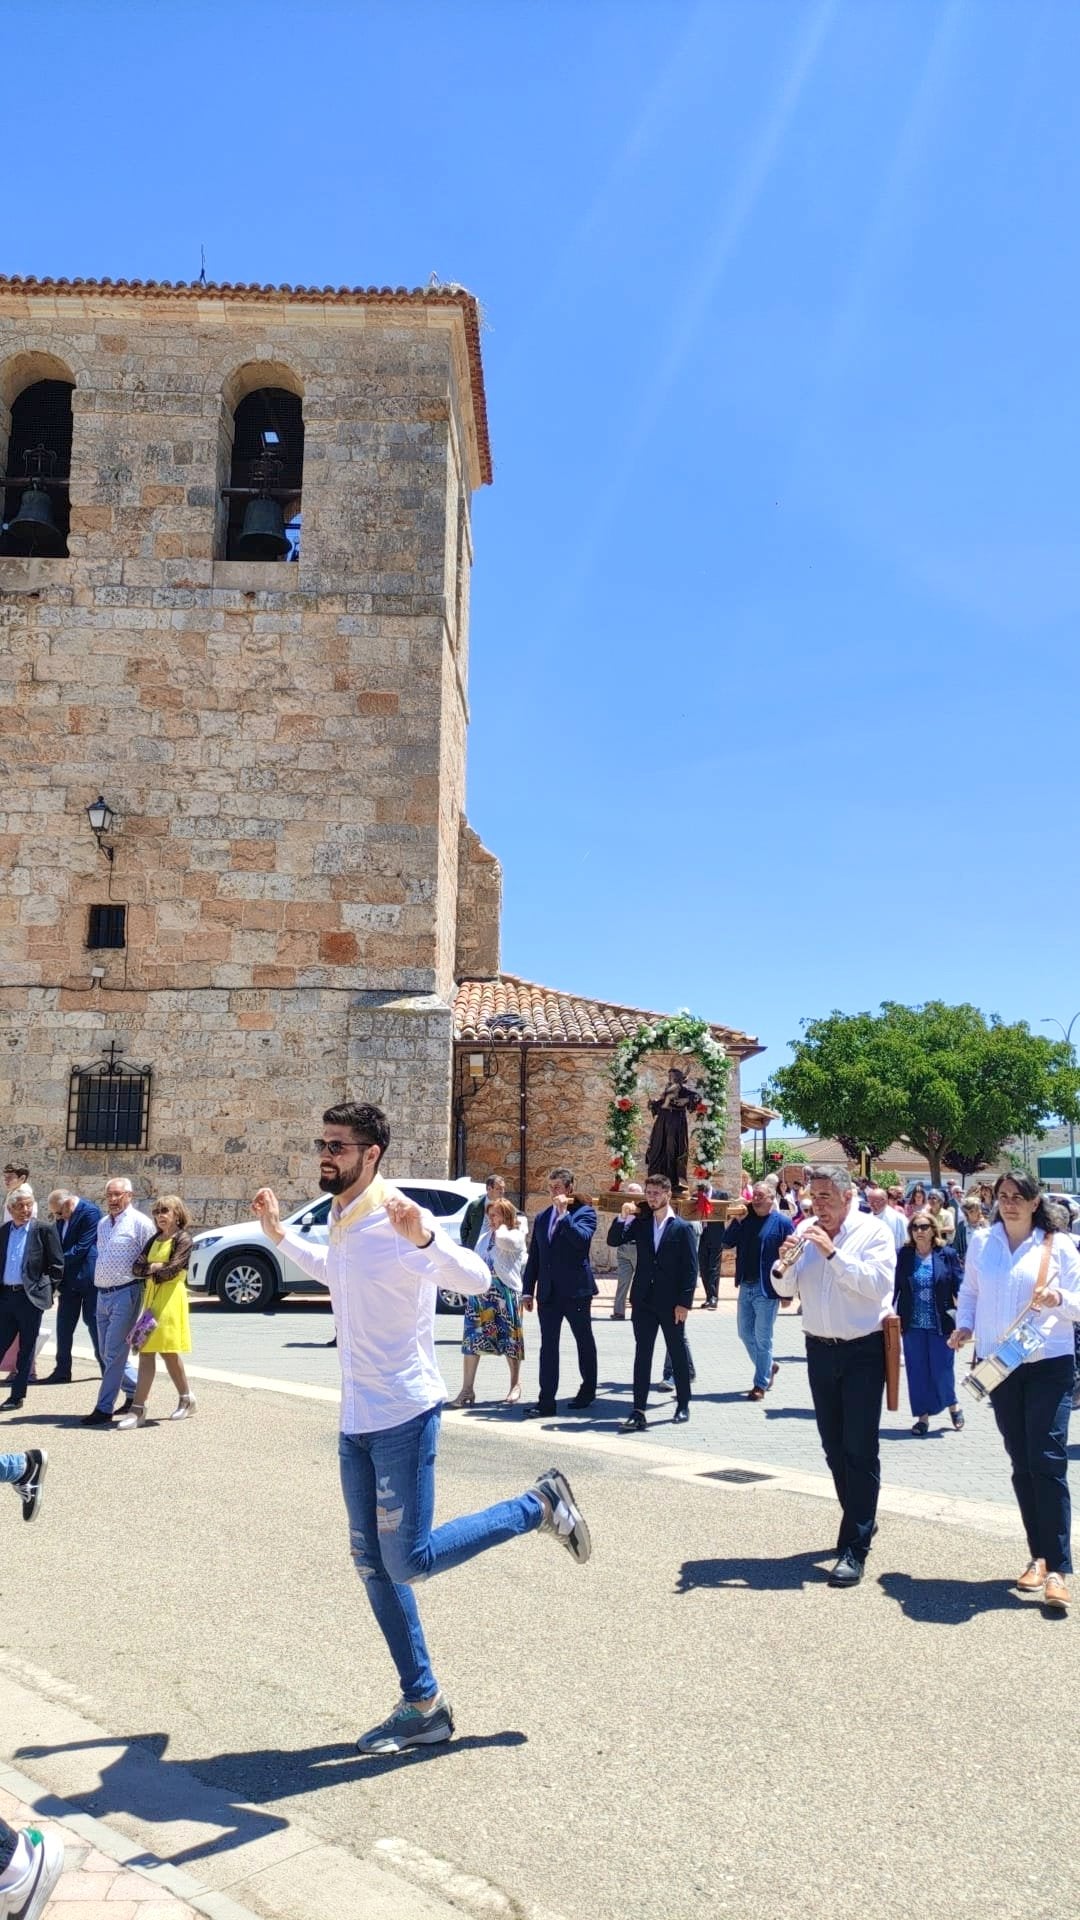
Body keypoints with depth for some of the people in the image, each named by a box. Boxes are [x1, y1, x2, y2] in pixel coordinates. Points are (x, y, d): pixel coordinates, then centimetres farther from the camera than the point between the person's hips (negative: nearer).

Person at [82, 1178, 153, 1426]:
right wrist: (100, 1286, 19)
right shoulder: (102, 1223, 14)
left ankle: (104, 1409, -3)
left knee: (114, 1353, -7)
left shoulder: (139, 1223, -10)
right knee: (107, 1352, 13)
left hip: (125, 1294, -8)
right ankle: (134, 1391, 29)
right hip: (103, 1294, 8)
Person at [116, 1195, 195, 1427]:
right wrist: (154, 1267, -12)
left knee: (168, 1352, -6)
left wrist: (149, 1269, 0)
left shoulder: (183, 1239, -4)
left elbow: (172, 1269, -16)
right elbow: (136, 1267, 6)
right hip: (150, 1297, 7)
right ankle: (138, 1409, 7)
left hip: (170, 1298, -7)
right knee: (145, 1352, 4)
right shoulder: (154, 1240, 16)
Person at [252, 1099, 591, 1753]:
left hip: (403, 1416, -8)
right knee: (373, 1565, 11)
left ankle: (538, 1505, 13)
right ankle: (423, 1706, 24)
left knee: (409, 1561, -6)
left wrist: (421, 1238, -46)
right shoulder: (340, 1222, 6)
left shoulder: (396, 1220, -20)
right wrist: (278, 1232, 28)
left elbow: (478, 1278, -30)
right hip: (357, 1421, 8)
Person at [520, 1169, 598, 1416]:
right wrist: (528, 1290, 10)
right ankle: (546, 1401, 0)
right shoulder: (542, 1217, 13)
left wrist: (564, 1213, -20)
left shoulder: (585, 1212, -2)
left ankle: (588, 1391, 26)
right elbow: (533, 1257, 14)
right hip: (549, 1292, 4)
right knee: (548, 1345, 1)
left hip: (576, 1291, -4)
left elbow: (582, 1239, -23)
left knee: (584, 1342, 10)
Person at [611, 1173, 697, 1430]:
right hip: (644, 1301, 3)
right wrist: (624, 1217, -5)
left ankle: (683, 1406, 24)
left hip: (671, 1304, -3)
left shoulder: (682, 1228, -5)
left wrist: (684, 1302, -12)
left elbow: (691, 1268, -7)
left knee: (678, 1354, 10)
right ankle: (638, 1411, 1)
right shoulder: (641, 1224, 7)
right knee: (642, 1355, 1)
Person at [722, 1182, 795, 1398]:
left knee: (762, 1338, 0)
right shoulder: (745, 1218, 7)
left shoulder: (782, 1222, -8)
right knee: (745, 1334, 14)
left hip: (767, 1289, -6)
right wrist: (735, 1220, -12)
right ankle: (768, 1367, 34)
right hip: (745, 1286, 6)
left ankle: (761, 1384, 12)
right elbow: (728, 1242, 3)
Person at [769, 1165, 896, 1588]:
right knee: (834, 1447, 14)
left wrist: (833, 1253, -26)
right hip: (820, 1350, 5)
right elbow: (784, 1288, 5)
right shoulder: (807, 1231, 3)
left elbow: (879, 1284, -23)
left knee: (860, 1450, -5)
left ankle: (855, 1547, 0)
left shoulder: (873, 1232, -10)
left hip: (863, 1351, -5)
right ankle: (860, 1522, 31)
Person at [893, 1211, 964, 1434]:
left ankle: (953, 1405, 33)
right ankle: (923, 1416, 21)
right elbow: (894, 1287, 2)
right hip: (912, 1325, 2)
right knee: (917, 1372, 7)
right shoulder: (903, 1256, 0)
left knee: (942, 1371, 4)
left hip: (941, 1324, -2)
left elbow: (960, 1287, -5)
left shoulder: (947, 1255, -4)